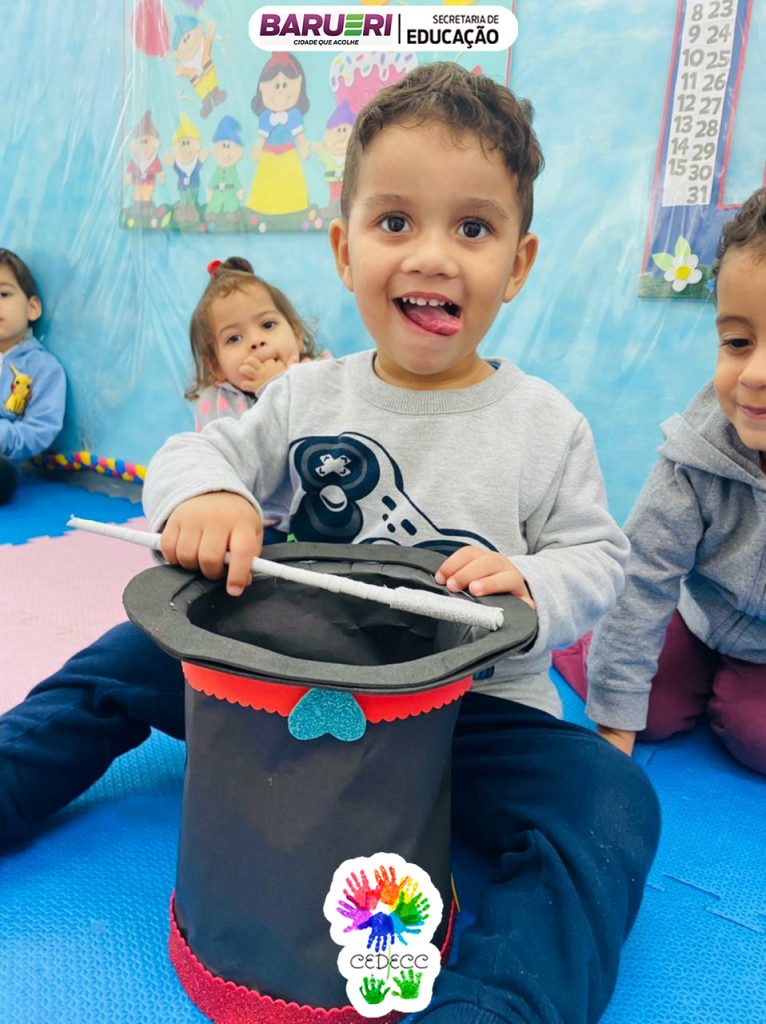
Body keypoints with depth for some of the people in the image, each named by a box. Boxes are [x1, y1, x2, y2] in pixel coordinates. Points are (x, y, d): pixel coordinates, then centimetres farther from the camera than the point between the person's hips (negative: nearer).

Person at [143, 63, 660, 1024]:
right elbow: (203, 448, 0)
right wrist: (200, 492, -25)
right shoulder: (309, 393, -1)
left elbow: (597, 558, -4)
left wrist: (529, 586, -27)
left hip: (477, 709, -1)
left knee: (613, 805, -26)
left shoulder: (546, 426, -6)